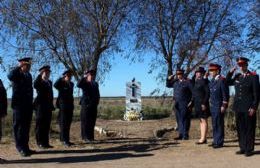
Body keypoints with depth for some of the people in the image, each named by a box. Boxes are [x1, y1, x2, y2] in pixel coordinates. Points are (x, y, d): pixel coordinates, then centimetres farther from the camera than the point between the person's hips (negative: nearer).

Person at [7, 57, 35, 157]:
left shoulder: (29, 75, 16)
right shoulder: (17, 74, -5)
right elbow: (10, 76, -31)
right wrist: (19, 67, -24)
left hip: (28, 105, 7)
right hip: (19, 105, -7)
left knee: (26, 127, 10)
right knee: (19, 127, -2)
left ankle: (25, 147, 17)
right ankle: (21, 148, 1)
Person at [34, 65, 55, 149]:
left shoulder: (49, 82, 18)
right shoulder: (39, 82, -3)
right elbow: (35, 85, -29)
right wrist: (40, 76, -23)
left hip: (48, 107, 7)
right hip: (41, 106, -7)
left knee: (46, 125, 8)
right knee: (40, 125, -1)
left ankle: (45, 142, 14)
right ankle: (40, 143, 4)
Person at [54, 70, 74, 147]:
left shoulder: (71, 84, 14)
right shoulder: (61, 83, -4)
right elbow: (55, 85, -25)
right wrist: (62, 78, -22)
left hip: (70, 106, 6)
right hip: (63, 106, -6)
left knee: (68, 123, 9)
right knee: (63, 123, -5)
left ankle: (64, 139, 18)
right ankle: (65, 140, -4)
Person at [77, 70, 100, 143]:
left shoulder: (95, 84, 17)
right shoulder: (84, 83, 0)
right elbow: (78, 85, -23)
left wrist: (97, 101, 10)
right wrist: (84, 77, -23)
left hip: (94, 106, 5)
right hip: (86, 105, -5)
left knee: (92, 122, 8)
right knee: (85, 122, -2)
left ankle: (91, 137, 16)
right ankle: (86, 137, 4)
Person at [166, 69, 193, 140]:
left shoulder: (188, 82, -6)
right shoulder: (175, 82, 12)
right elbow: (168, 85, 26)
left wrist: (191, 101, -14)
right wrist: (169, 79, 8)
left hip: (185, 104, -6)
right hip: (177, 104, 7)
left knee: (185, 119, -3)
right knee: (179, 119, 9)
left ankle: (185, 135, 3)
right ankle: (181, 135, 17)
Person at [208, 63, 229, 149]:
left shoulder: (222, 80, -11)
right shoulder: (212, 81, 13)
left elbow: (225, 94, -14)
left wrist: (224, 106, -16)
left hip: (219, 106, -8)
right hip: (213, 106, 8)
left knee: (219, 124, -2)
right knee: (214, 124, 13)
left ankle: (219, 142, 6)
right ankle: (215, 141, 22)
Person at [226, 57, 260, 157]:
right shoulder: (237, 76, 11)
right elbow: (228, 82, 23)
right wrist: (230, 73, 7)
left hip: (249, 108, -5)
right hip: (238, 107, 5)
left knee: (249, 129, 2)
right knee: (240, 129, 9)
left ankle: (249, 149, 11)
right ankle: (242, 148, 19)